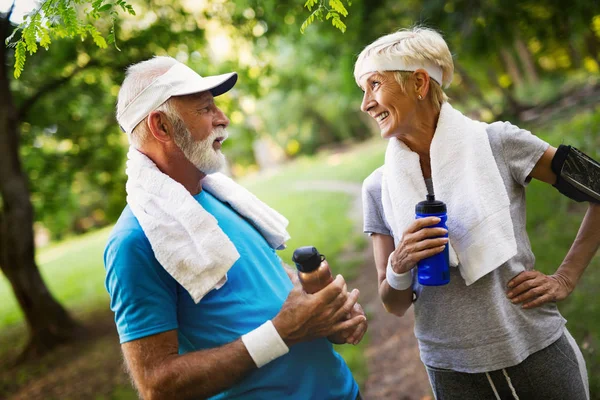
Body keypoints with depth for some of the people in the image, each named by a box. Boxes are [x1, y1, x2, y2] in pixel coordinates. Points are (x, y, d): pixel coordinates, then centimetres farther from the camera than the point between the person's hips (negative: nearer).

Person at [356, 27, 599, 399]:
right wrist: (399, 267, -18)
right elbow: (396, 305, 2)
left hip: (536, 354, -2)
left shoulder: (497, 143, -11)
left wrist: (566, 278, -4)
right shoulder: (379, 188, -4)